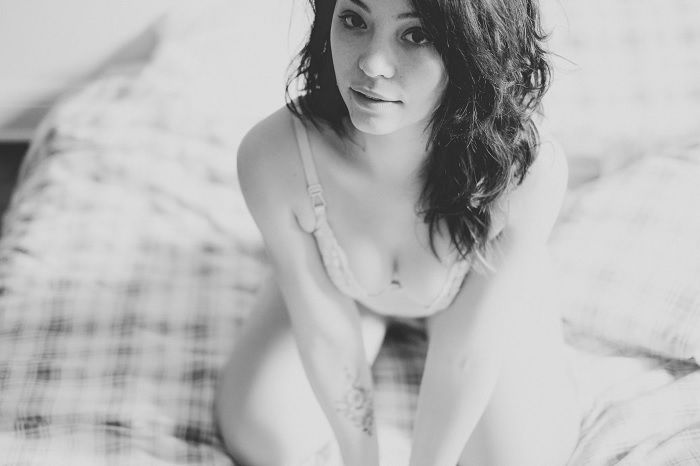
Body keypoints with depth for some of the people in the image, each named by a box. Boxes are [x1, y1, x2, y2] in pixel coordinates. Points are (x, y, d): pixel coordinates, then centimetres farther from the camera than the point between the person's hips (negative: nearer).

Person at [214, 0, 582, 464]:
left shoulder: (527, 168, -42)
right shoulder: (271, 156, -38)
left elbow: (465, 354, -29)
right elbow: (328, 336, -24)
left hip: (479, 289, 0)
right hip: (342, 286, 1)